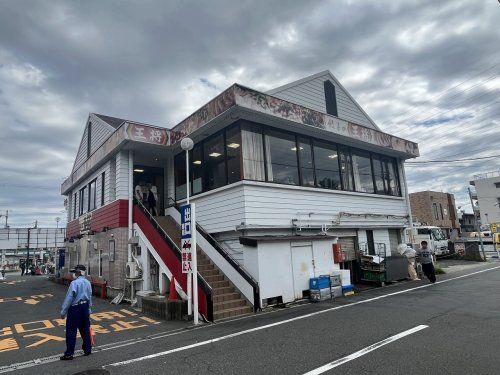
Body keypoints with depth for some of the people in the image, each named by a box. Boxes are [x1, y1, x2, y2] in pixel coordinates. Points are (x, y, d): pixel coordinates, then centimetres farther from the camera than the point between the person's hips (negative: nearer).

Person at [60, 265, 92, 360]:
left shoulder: (74, 283, -17)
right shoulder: (88, 283, 5)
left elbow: (69, 298, -17)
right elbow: (90, 297, 12)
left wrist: (63, 312, -8)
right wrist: (89, 310, 21)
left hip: (75, 308, -7)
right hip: (85, 307, 7)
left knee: (71, 331, 3)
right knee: (85, 329, 15)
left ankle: (69, 354, 8)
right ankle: (87, 350, 23)